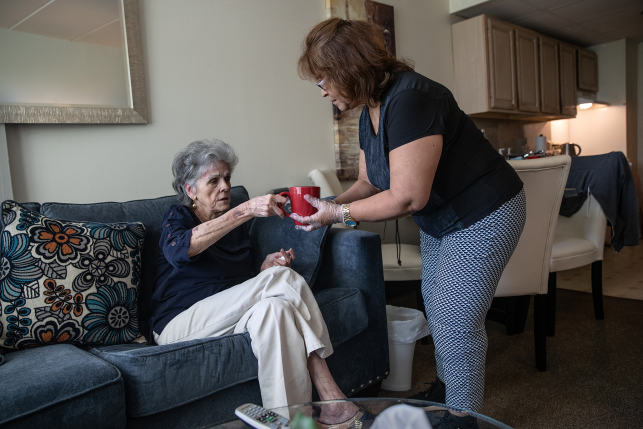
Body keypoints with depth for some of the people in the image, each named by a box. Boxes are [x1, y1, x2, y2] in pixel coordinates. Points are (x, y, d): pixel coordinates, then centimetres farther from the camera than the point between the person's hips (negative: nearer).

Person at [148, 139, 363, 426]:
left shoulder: (238, 227, 15)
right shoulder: (177, 217, -1)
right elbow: (179, 249, -28)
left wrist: (266, 267, -4)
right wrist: (248, 209, -36)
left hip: (227, 318, 5)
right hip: (179, 324, -5)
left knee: (275, 307, -30)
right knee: (283, 277, -26)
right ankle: (329, 393, -24)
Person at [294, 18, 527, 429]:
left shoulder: (409, 100, -29)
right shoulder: (370, 113, 2)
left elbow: (406, 198, -32)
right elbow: (369, 182, 8)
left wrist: (338, 213, -22)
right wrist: (331, 204, -9)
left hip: (483, 217, -10)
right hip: (439, 220, 10)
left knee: (456, 321, -5)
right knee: (436, 306, 19)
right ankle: (445, 389, 40)